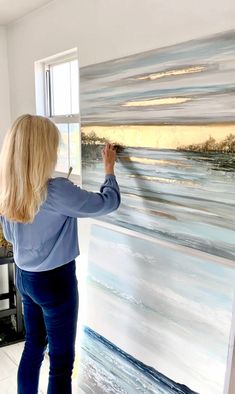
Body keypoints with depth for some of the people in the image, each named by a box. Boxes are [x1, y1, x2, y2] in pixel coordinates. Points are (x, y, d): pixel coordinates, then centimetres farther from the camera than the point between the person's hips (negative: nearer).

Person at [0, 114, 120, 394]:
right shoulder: (56, 191, -26)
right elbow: (109, 202, -16)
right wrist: (109, 167, 0)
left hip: (24, 277, 7)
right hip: (55, 281, -7)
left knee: (33, 345, 25)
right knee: (61, 359, 10)